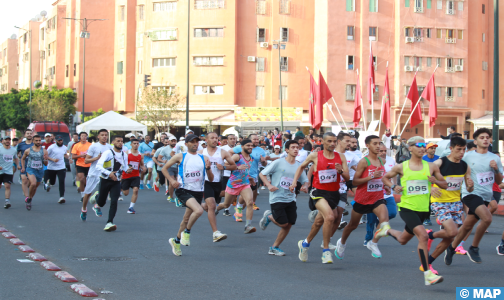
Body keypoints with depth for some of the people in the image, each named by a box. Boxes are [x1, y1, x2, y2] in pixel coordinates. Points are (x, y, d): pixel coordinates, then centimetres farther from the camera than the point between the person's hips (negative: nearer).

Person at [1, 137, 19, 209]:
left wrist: (18, 165, 12)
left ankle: (7, 201, -17)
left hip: (9, 172, 1)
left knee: (7, 186, -12)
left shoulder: (14, 150, 10)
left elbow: (16, 158, 28)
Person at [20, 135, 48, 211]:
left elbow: (46, 164, 3)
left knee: (35, 187, 14)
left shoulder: (44, 151, -1)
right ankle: (29, 198, -4)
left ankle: (29, 201, 36)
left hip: (40, 170, 3)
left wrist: (45, 159, -18)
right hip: (30, 169, -3)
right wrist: (23, 167, 5)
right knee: (33, 184, -27)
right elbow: (23, 159, 16)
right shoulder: (28, 150, -3)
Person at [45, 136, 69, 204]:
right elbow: (45, 156, -6)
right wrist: (53, 159, -19)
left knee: (62, 182, -14)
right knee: (52, 182, 11)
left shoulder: (64, 147, 9)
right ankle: (48, 182, 49)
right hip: (51, 168, -2)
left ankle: (62, 197, -15)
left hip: (61, 168, 2)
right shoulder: (51, 147, -7)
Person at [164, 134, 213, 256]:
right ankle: (187, 232, -5)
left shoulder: (203, 158, 9)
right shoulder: (180, 157, 1)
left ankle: (176, 240, 35)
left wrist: (208, 168, -10)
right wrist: (172, 180, -7)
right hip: (183, 190, -5)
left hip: (198, 192, 5)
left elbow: (211, 179, 9)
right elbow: (164, 169, 8)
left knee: (187, 219, 13)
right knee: (199, 210, -28)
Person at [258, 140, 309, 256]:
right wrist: (269, 185, -15)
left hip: (290, 199, 5)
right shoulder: (278, 163, -8)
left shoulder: (299, 165, 6)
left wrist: (305, 187, -7)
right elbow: (262, 174, -2)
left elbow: (305, 180, 16)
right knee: (283, 224, -9)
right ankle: (268, 217, 23)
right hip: (277, 198, -5)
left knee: (289, 224, 0)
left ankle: (274, 247, 16)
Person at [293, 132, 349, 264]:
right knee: (330, 217, -27)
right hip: (319, 192, -4)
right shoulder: (315, 156, -3)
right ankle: (326, 251, -17)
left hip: (334, 193, 4)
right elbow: (301, 167, 14)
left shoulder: (341, 157, 3)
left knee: (319, 222, 18)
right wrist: (294, 181, 7)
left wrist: (341, 171, -20)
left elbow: (347, 178, 0)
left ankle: (305, 243, 45)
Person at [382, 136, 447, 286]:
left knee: (403, 240, 20)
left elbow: (445, 184, 10)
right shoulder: (401, 167, -1)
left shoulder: (431, 167, 3)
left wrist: (436, 181, -12)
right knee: (423, 235, -25)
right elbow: (385, 178, 14)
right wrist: (393, 187, -6)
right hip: (407, 207, -4)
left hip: (423, 209, 4)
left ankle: (388, 231, 55)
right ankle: (427, 274, -24)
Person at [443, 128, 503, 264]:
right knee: (487, 218, -26)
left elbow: (499, 182, 11)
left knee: (467, 225, 11)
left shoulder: (494, 158, 9)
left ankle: (451, 248, 31)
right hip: (471, 193, -5)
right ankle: (474, 248, -8)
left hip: (485, 196, 5)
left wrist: (496, 169, -6)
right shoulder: (468, 156, -2)